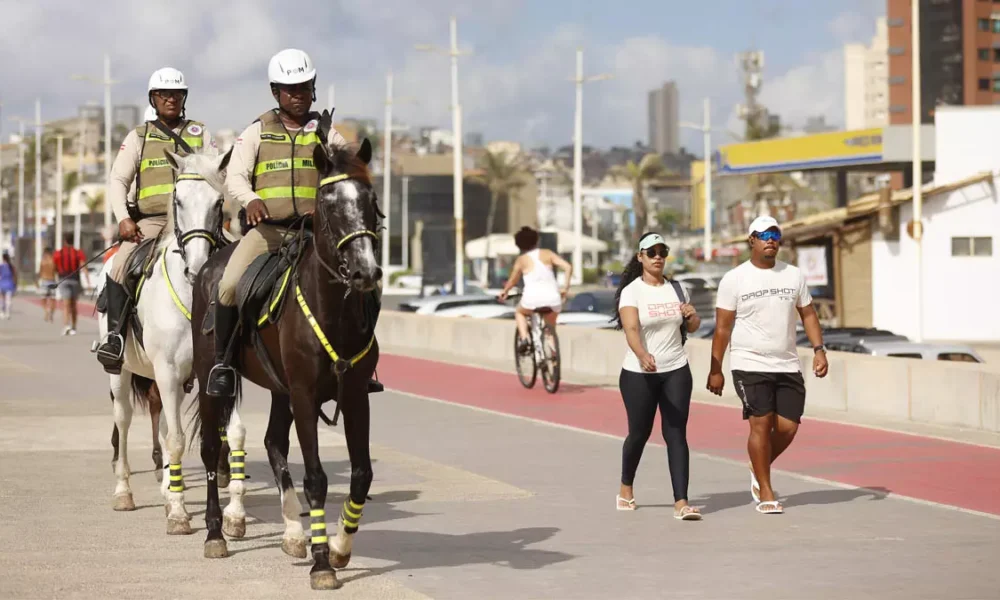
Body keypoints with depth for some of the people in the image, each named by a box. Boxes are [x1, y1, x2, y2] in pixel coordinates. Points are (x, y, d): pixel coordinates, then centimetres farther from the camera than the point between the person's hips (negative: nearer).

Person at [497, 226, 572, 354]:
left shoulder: (521, 260, 8)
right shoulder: (547, 254, 10)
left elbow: (512, 281, 17)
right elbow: (568, 267, 2)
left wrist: (504, 292, 37)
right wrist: (565, 288, 10)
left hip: (533, 298, -2)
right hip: (553, 297, 2)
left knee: (519, 312, 31)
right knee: (550, 327, 28)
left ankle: (524, 338, 8)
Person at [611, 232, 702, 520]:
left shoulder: (676, 288, 7)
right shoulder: (631, 291, -8)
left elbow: (691, 327, 20)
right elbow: (631, 329, -24)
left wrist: (693, 316, -4)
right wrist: (643, 355, -43)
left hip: (676, 372, 3)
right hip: (638, 374, -3)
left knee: (676, 434, -6)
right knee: (639, 433, 9)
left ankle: (681, 502, -12)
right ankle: (626, 488, 36)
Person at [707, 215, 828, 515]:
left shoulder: (794, 275, 8)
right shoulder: (734, 280, -3)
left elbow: (808, 313, 15)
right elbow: (723, 327, -2)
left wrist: (818, 349, 1)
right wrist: (715, 370, -4)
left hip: (788, 366, 4)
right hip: (750, 366, -4)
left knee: (788, 426, 0)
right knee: (761, 424, -9)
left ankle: (759, 470, 27)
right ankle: (765, 492, 2)